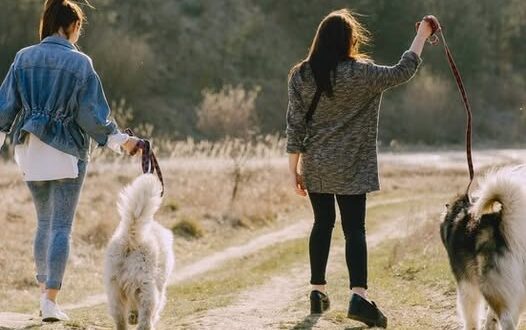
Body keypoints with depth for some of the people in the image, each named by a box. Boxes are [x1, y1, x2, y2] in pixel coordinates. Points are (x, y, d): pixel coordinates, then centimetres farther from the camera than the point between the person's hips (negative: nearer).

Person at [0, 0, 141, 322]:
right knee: (61, 227, -1)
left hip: (29, 150, 4)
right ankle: (50, 300, -8)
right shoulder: (80, 63, -9)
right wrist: (121, 140, -1)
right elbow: (92, 115, -10)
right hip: (66, 151, -4)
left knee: (45, 222, 19)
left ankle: (44, 292, 21)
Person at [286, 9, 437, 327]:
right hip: (351, 169, -3)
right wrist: (423, 34, 5)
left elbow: (295, 126, 0)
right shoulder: (360, 74, -13)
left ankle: (318, 291, 20)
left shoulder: (300, 76, -3)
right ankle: (359, 295, -16)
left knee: (323, 224, 16)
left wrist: (294, 169, 6)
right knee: (354, 229, -2)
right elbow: (402, 72, -5)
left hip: (315, 168, 3)